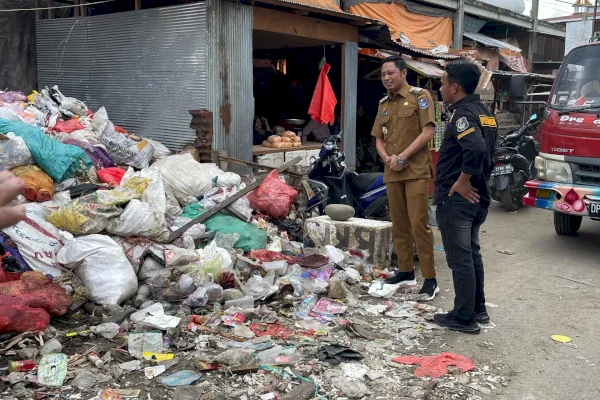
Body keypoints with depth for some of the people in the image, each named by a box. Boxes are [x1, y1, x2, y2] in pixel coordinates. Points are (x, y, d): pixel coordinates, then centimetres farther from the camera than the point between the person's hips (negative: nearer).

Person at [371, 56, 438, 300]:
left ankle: (430, 278, -3)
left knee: (419, 224, -9)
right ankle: (406, 272, 21)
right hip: (392, 172, 6)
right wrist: (388, 159, -4)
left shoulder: (419, 96, -2)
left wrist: (403, 156, -14)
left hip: (416, 170, -6)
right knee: (399, 224, 10)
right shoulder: (384, 104, 17)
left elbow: (428, 132, -10)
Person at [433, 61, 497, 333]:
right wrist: (477, 180, 18)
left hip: (456, 198, -10)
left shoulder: (463, 114, -17)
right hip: (477, 197, 10)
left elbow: (476, 149, -34)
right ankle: (478, 309, 30)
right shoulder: (485, 113, 12)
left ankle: (463, 318, 9)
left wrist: (462, 182, -23)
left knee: (460, 259, 0)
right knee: (472, 255, 19)